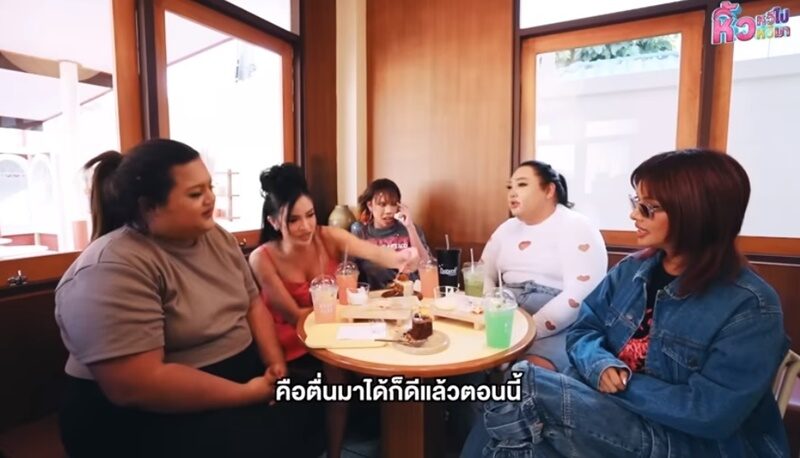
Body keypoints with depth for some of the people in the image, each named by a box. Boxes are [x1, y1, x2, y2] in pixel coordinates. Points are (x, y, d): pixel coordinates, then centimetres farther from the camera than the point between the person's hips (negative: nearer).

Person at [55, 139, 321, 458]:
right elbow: (135, 387, -26)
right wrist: (246, 394, -21)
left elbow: (252, 303, 7)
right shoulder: (112, 269, -21)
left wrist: (275, 362, -8)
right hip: (150, 418, -7)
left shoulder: (216, 236, 3)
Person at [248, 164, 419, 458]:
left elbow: (372, 252, -31)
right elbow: (296, 315, -16)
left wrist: (399, 258, -52)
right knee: (339, 373, -27)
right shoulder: (262, 258, -19)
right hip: (293, 346, -3)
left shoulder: (329, 238, -12)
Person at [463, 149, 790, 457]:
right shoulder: (631, 269, 4)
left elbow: (711, 415, -19)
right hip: (611, 409, 5)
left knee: (524, 387, -26)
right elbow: (582, 330, 4)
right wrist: (601, 366, -16)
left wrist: (624, 385, -15)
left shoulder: (751, 307, -14)